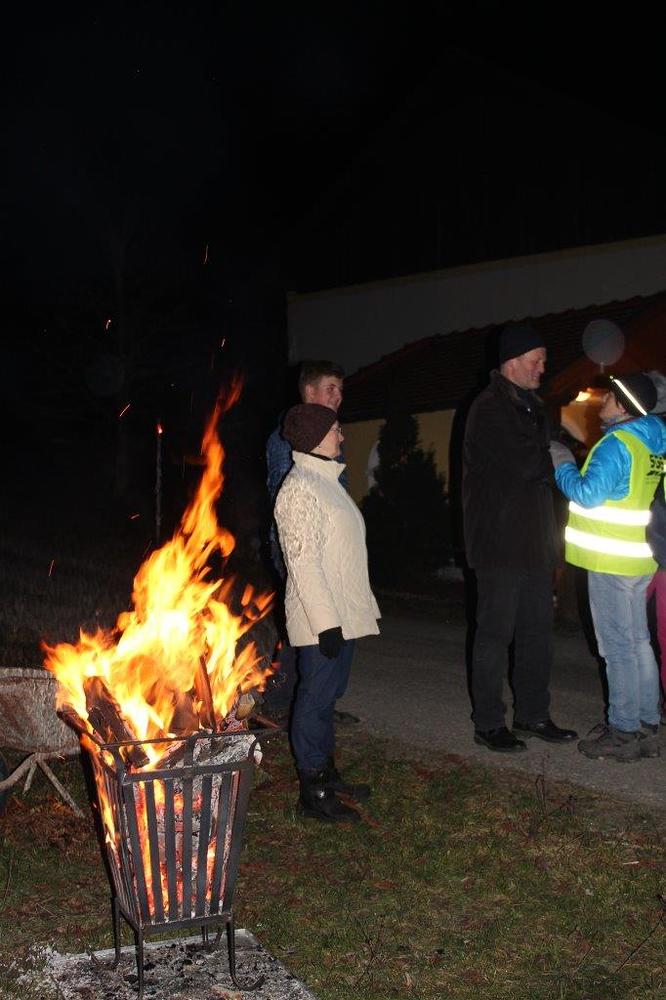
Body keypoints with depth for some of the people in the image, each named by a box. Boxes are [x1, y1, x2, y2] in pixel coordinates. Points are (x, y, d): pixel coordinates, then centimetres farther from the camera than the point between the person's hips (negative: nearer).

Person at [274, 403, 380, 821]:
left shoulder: (326, 480, 16)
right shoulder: (300, 489, -16)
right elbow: (303, 561, -21)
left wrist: (362, 607, 20)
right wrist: (326, 621, -24)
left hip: (342, 614, 10)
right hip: (322, 618, -10)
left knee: (328, 695, 17)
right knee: (317, 698, -3)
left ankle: (326, 773, 29)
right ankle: (313, 793, 5)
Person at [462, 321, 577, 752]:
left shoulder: (530, 405, 17)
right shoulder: (491, 409, -13)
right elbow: (527, 463, -21)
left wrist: (544, 463, -1)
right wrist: (557, 461, -5)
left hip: (535, 542, 9)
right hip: (500, 544, -9)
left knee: (538, 632, 14)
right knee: (496, 633, -1)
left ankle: (533, 714, 25)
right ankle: (489, 723, 9)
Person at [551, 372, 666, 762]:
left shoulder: (618, 445, -18)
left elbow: (588, 494, -21)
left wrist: (563, 466, -6)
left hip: (611, 560, -9)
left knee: (618, 647, -3)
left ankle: (624, 733, 4)